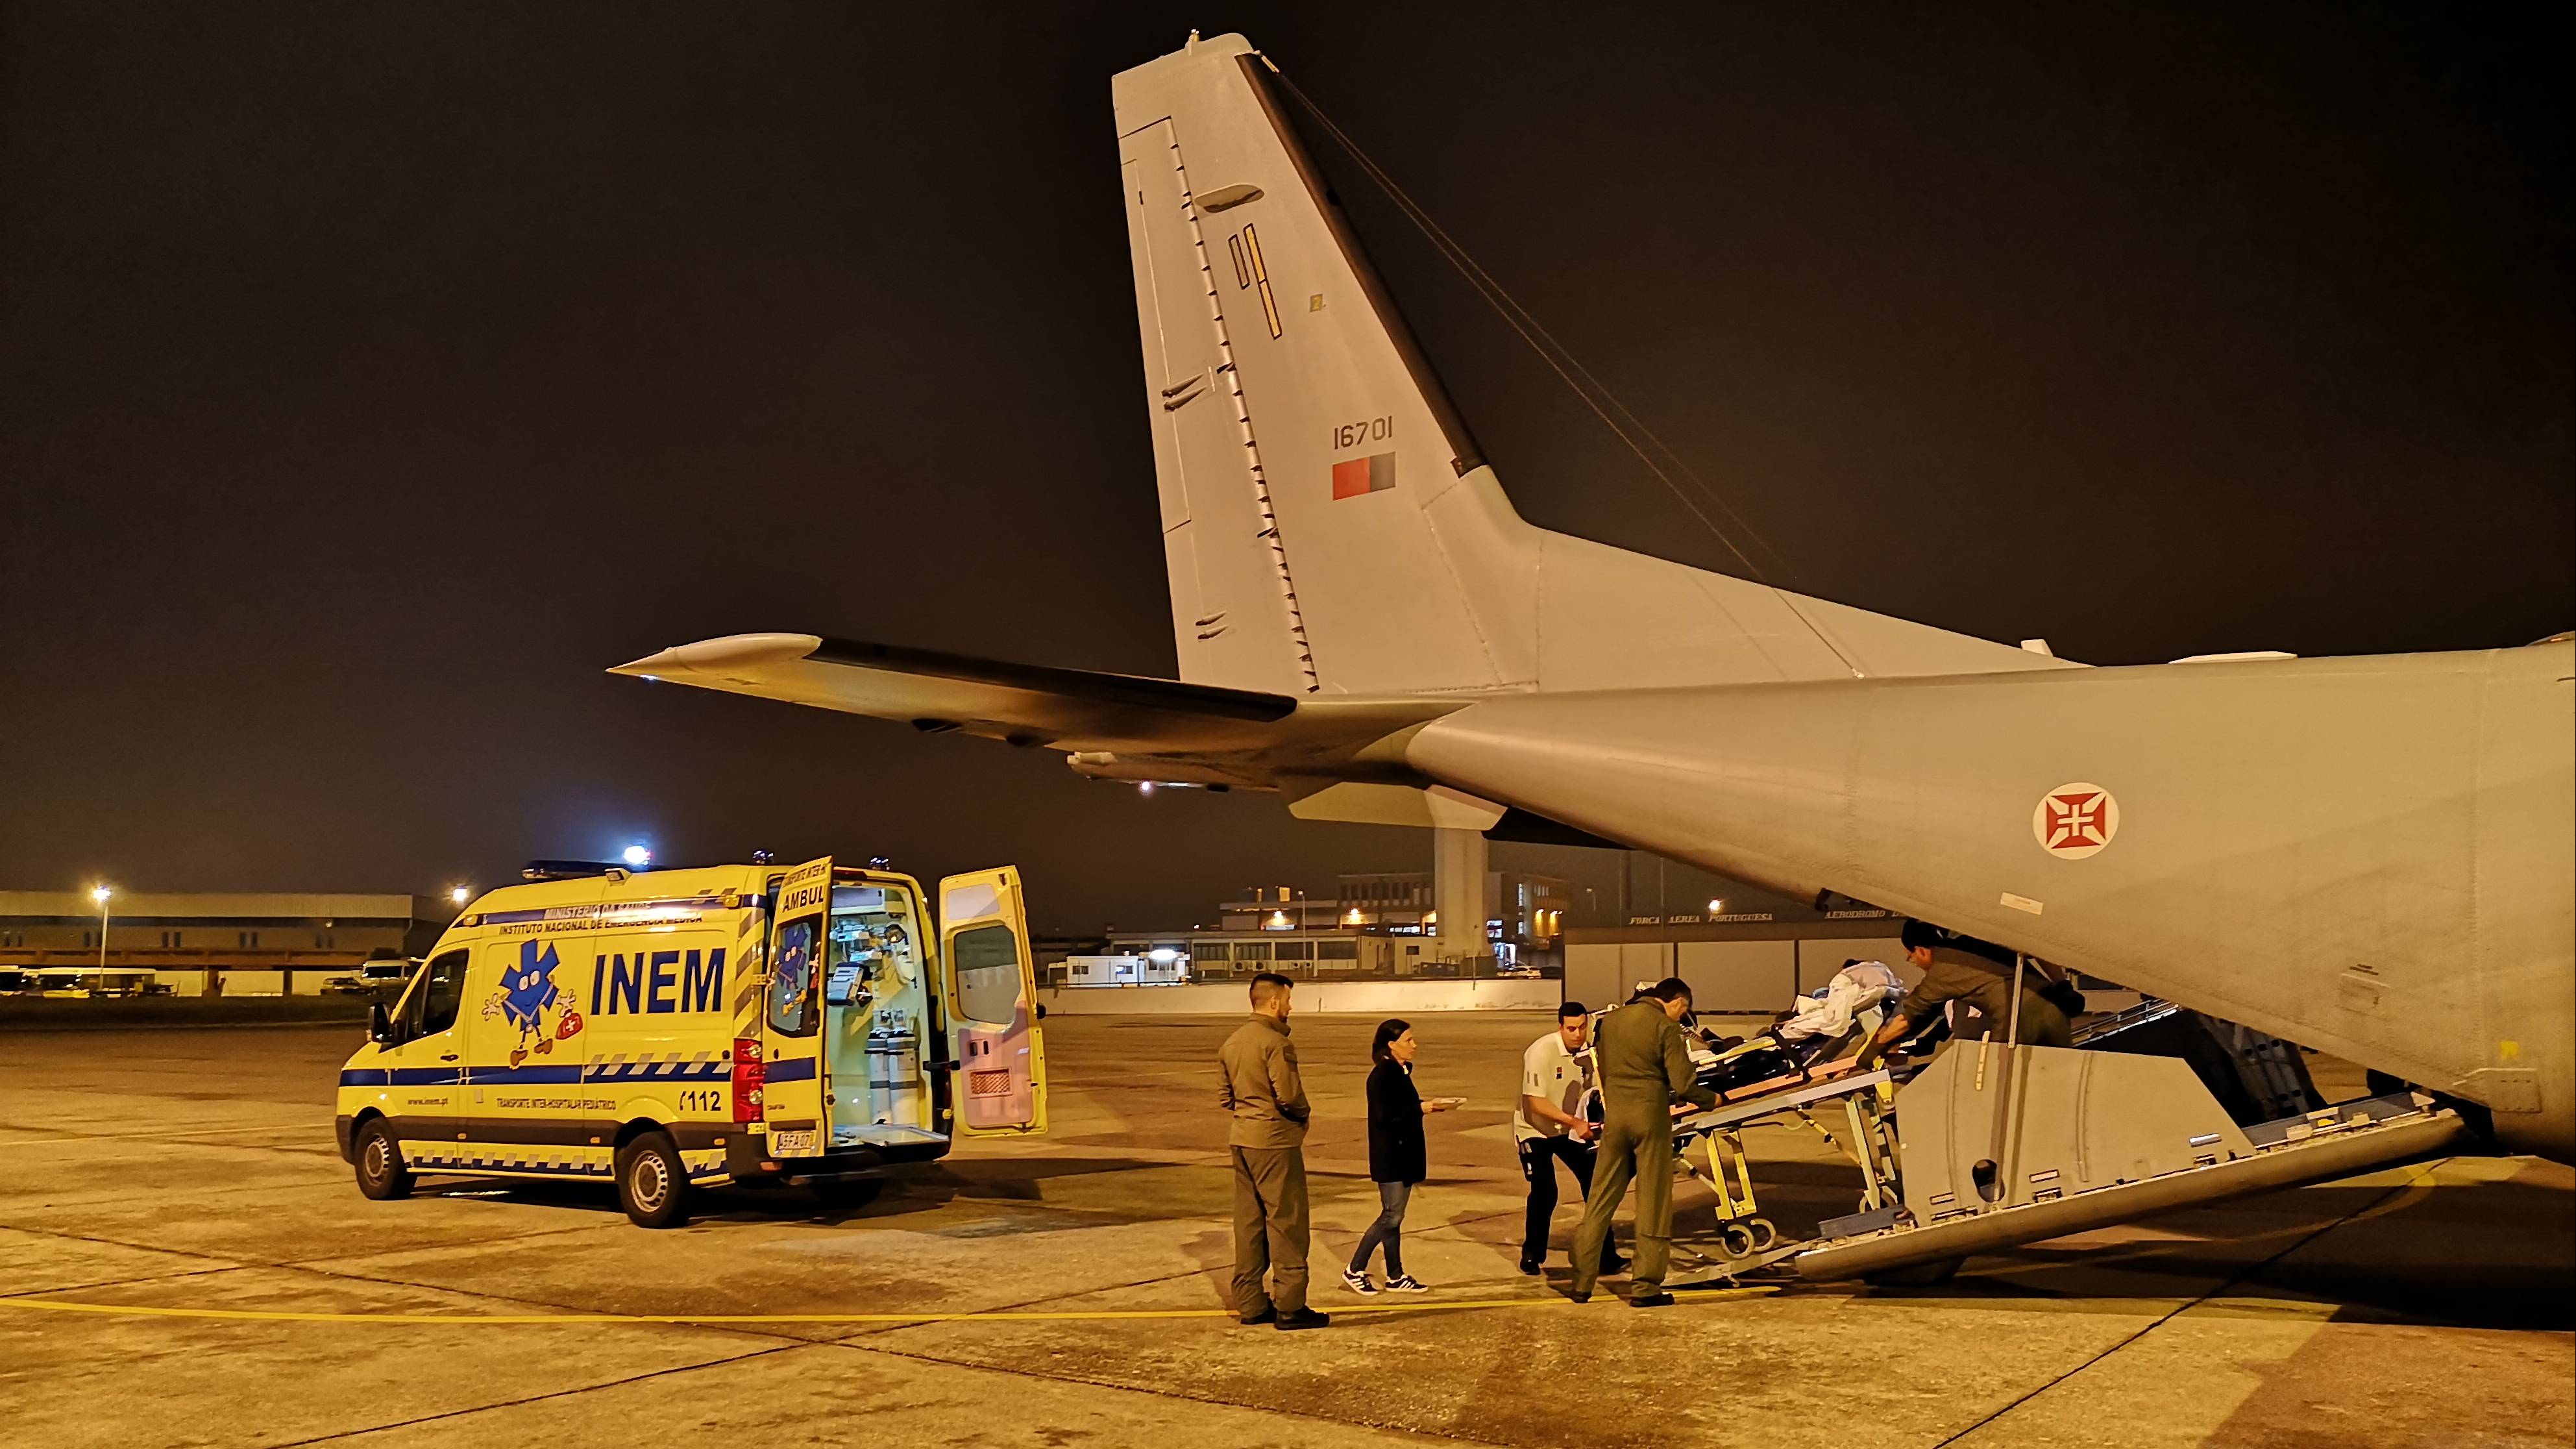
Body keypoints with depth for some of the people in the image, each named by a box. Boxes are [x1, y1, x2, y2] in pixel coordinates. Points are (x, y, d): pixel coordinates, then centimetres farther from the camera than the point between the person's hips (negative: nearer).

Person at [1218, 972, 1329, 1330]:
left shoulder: (1231, 1043, 10)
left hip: (1240, 1139, 9)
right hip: (1275, 1141, -8)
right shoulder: (1276, 1043, -17)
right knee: (1286, 1222, -1)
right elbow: (1290, 1096, -21)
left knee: (1248, 1221, 13)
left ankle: (1250, 1303, 18)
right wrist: (1302, 1116, -2)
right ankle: (1289, 1306, 2)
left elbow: (1225, 1096, 13)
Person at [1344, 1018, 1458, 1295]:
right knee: (1391, 1217, -7)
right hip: (1389, 1157, -9)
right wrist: (1421, 1108, -18)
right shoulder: (1382, 1075, -17)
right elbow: (1384, 1116, -22)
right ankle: (1354, 1271, 3)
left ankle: (1396, 1277, 17)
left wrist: (1430, 1105, 4)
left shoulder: (1400, 1072, 12)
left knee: (1394, 1217, 12)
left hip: (1403, 1155, 9)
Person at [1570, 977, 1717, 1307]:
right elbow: (1683, 1084, -12)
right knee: (1653, 1203, 4)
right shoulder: (1666, 1026, -7)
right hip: (1650, 1116, -5)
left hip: (1614, 1115, 5)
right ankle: (1645, 1286, 5)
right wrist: (1711, 1100, 5)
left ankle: (1582, 1283, 12)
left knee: (1600, 1200, 10)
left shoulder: (1611, 1020, 10)